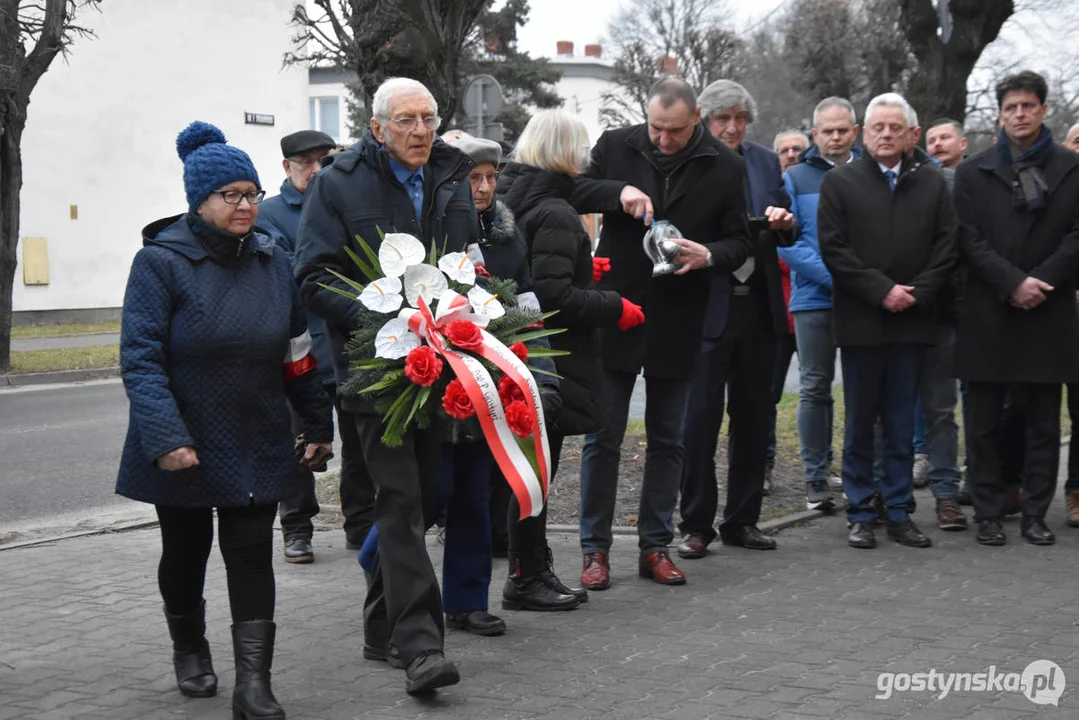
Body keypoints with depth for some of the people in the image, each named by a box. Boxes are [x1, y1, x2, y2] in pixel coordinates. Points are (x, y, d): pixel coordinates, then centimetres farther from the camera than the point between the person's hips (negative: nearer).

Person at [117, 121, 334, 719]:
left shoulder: (272, 261, 4)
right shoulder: (161, 261, -13)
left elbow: (297, 352, 10)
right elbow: (139, 357, -19)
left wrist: (317, 425, 11)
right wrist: (165, 438, -28)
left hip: (256, 445, 3)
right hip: (184, 449, -3)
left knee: (252, 557, -1)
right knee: (186, 551, 15)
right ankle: (189, 650, 40)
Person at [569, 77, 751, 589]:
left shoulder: (725, 167, 0)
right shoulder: (616, 147, 0)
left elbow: (739, 242, 3)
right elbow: (574, 192, -2)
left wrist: (709, 256, -19)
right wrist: (620, 191, -19)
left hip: (678, 323, 1)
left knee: (667, 441, 10)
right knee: (602, 437, 2)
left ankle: (656, 546, 20)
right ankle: (595, 549, 11)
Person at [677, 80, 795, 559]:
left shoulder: (765, 161, 11)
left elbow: (786, 235, 13)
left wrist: (784, 223, -10)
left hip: (759, 305, 5)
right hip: (707, 305, -5)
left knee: (753, 416, 10)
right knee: (701, 415, -4)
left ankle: (742, 520, 19)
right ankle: (696, 525, 5)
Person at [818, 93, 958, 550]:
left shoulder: (932, 184, 11)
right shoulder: (839, 183, 4)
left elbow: (946, 247, 5)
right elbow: (833, 249, -4)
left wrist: (916, 293, -8)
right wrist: (882, 290, -11)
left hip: (911, 320, 2)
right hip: (860, 321, -2)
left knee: (902, 424, 6)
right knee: (860, 424, 4)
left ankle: (899, 513, 13)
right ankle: (860, 515, 11)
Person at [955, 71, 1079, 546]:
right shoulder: (974, 172, 7)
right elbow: (970, 240, -1)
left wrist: (1039, 282, -12)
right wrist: (1013, 283, -13)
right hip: (988, 313, 0)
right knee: (984, 421, 3)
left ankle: (1035, 515, 12)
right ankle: (988, 515, 10)